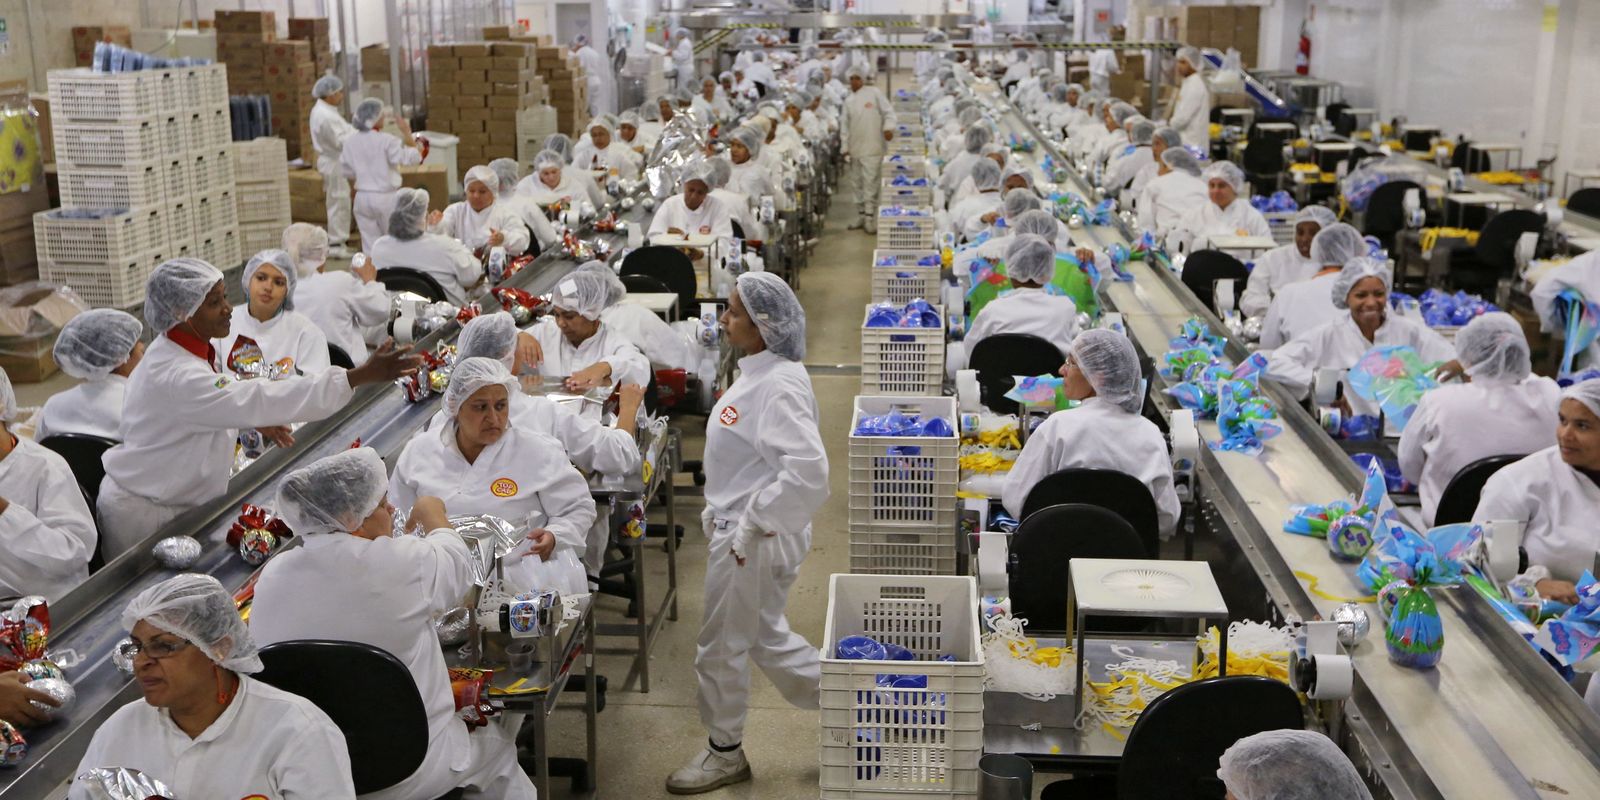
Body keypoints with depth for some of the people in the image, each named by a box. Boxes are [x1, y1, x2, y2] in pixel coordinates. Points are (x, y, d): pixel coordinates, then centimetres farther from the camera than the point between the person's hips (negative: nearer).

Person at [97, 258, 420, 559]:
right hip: (143, 514, -8)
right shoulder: (178, 377, -32)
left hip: (179, 501, 8)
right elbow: (267, 399, -41)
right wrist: (361, 376, -46)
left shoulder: (174, 351, -1)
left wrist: (253, 416, 1)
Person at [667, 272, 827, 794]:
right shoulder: (756, 371, 6)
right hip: (738, 526, 10)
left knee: (722, 645, 9)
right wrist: (721, 511, 17)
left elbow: (807, 472, -34)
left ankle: (725, 752, 30)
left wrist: (753, 524, -25)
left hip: (756, 537, -10)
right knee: (766, 638, 22)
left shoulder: (780, 387, -26)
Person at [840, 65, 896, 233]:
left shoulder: (875, 93, 2)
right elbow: (845, 125, 14)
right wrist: (844, 147, 8)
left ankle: (870, 216, -6)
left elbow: (888, 111, -1)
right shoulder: (848, 101, 15)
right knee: (856, 183, 9)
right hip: (855, 148, 6)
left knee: (870, 182, -9)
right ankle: (861, 215, 19)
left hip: (872, 147, -5)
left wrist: (888, 127, -18)